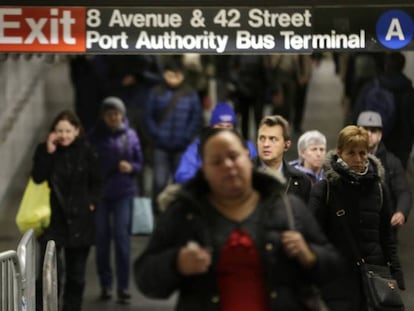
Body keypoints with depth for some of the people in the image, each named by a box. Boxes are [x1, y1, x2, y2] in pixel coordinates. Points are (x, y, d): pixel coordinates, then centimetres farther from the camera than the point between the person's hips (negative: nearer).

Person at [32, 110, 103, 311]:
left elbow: (97, 183, 7)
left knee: (76, 275, 9)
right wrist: (48, 153, -16)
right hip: (52, 220, -1)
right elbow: (37, 178, -11)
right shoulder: (44, 150, 1)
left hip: (79, 221, 1)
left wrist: (91, 202, -7)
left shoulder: (86, 152, 0)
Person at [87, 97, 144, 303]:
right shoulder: (95, 137, 0)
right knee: (102, 238, 5)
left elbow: (139, 163, 8)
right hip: (99, 192, 1)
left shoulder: (130, 136, 1)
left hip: (123, 193, -1)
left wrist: (131, 167, -14)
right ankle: (105, 284, 16)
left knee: (121, 236, -8)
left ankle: (123, 286, -2)